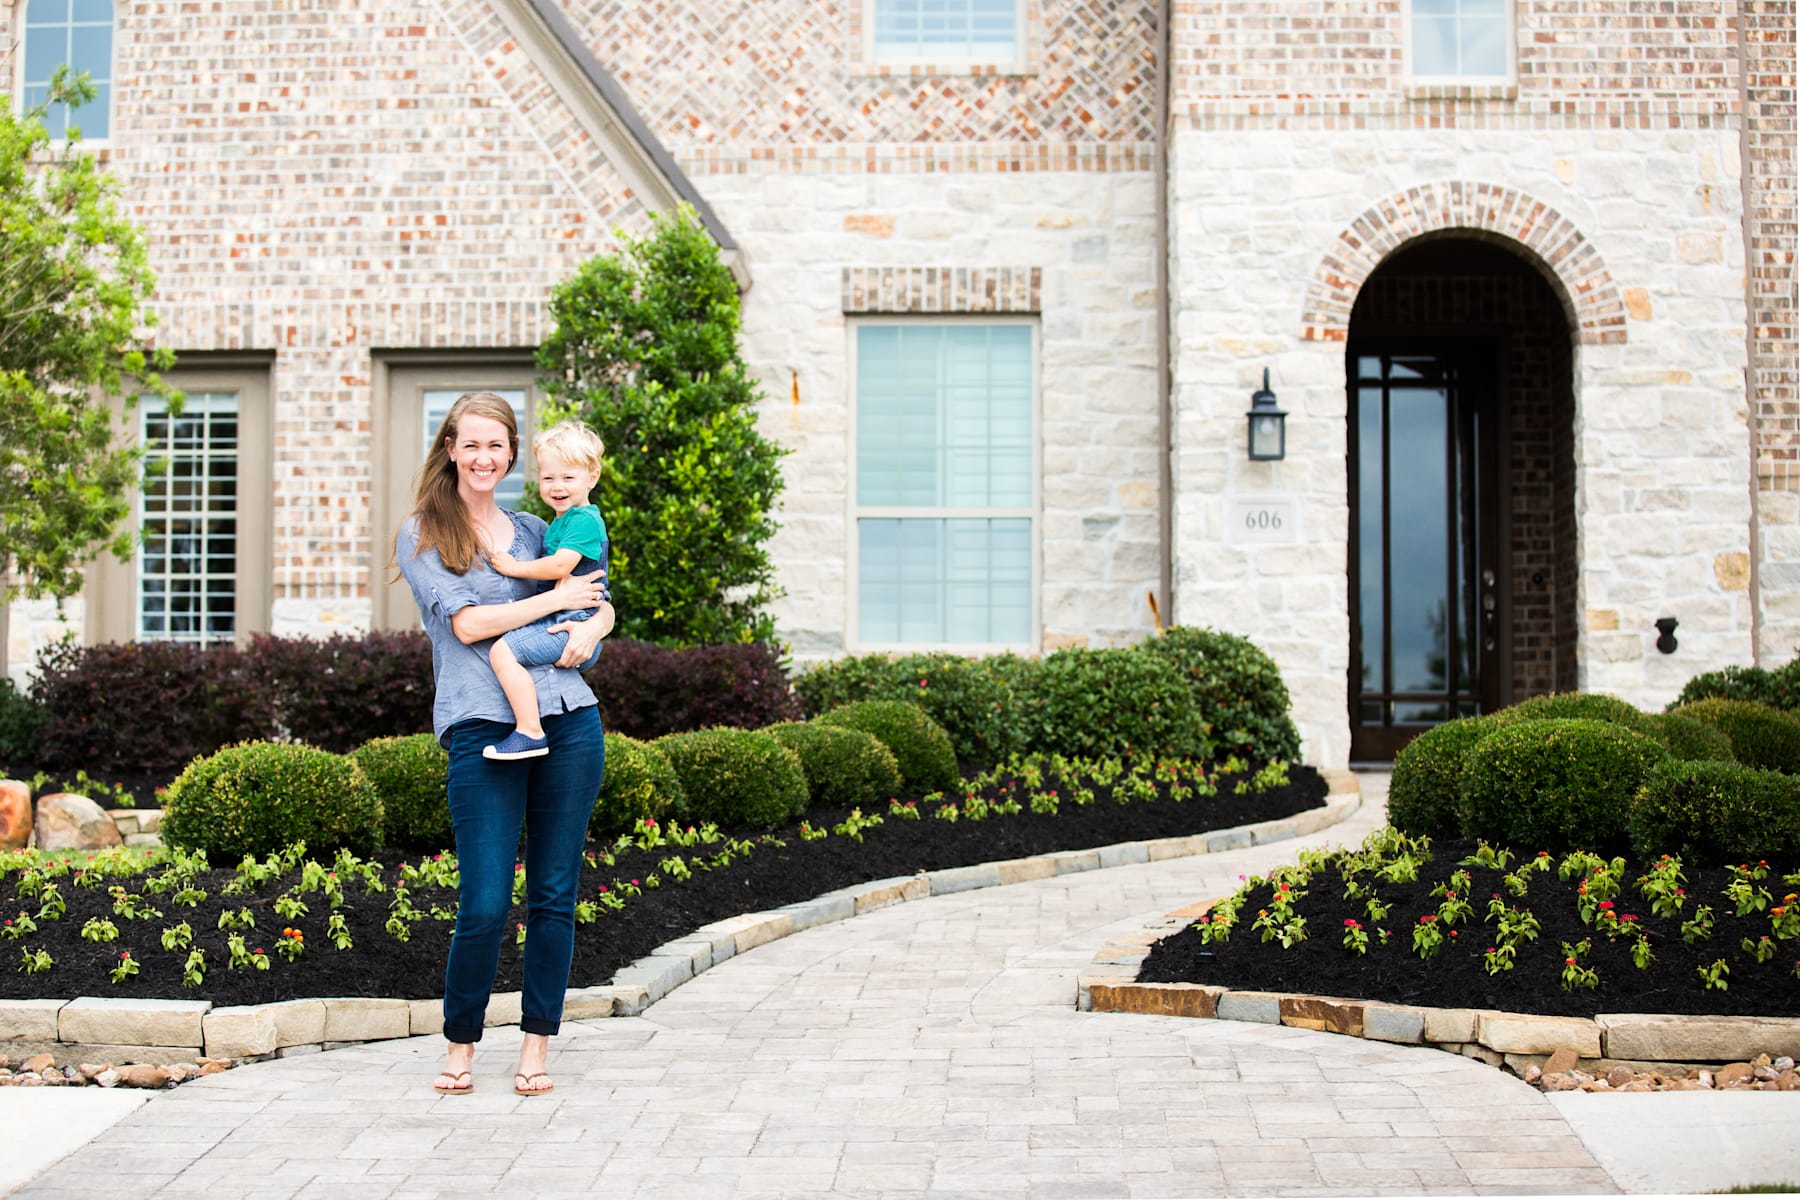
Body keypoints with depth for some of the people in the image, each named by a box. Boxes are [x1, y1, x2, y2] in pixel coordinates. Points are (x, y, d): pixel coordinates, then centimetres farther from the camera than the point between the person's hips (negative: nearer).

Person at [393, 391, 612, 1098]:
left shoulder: (533, 531, 18)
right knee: (484, 906, -7)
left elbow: (602, 602, 21)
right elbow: (467, 622, -7)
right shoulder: (420, 536, 6)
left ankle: (536, 1047, 16)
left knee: (555, 895, 4)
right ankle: (460, 1045, 14)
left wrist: (589, 629, -2)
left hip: (568, 722, 4)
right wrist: (558, 598, -3)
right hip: (481, 729, -4)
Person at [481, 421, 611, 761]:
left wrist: (514, 567, -15)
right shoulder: (561, 521, 20)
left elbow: (560, 566, -25)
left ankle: (529, 733, -30)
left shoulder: (585, 520, -13)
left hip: (571, 625, -11)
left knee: (503, 651, -27)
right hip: (559, 624, 11)